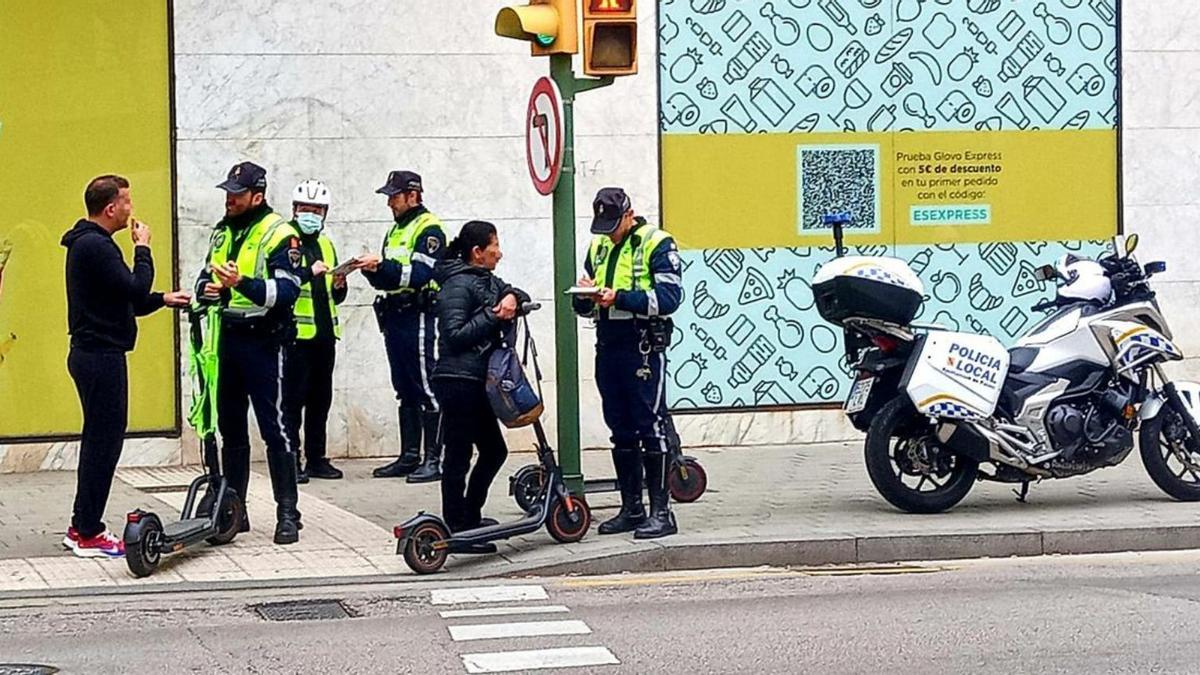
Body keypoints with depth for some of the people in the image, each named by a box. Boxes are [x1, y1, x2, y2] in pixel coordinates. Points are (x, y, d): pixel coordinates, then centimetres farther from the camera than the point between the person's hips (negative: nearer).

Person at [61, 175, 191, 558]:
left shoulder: (89, 243, 17)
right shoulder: (95, 246, -17)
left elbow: (120, 299, 22)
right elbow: (135, 289, -22)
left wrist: (163, 299, 15)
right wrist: (142, 248, -9)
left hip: (93, 353, 11)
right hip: (101, 356, -11)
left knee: (99, 440, 15)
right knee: (104, 441, -6)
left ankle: (82, 527, 20)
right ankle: (88, 535, -3)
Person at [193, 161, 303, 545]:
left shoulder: (279, 235, -9)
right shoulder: (222, 232, 14)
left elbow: (287, 291, -18)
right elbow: (206, 276, 20)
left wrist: (243, 283, -31)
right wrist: (206, 287, -4)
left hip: (263, 342, -7)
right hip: (228, 338, 7)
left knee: (275, 429, -6)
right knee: (231, 428, 12)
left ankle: (287, 514, -3)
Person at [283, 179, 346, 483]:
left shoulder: (326, 245, 19)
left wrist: (339, 286, 4)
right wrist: (309, 272, -29)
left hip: (324, 333, 7)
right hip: (295, 333, -7)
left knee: (320, 399, 10)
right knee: (293, 398, -5)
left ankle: (316, 458, 17)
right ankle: (291, 460, -2)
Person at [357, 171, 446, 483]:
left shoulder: (429, 229, -7)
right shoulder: (395, 231, 21)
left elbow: (420, 274, -19)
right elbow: (388, 279, 18)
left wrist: (382, 264, -22)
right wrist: (372, 269, -2)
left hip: (419, 316, -9)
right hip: (395, 317, 9)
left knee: (426, 390, -9)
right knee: (405, 391, 11)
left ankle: (434, 460, -9)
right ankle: (409, 457, 15)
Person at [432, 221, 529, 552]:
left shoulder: (486, 281, 16)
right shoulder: (458, 285, -13)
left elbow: (521, 296, 17)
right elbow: (454, 335, -20)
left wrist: (512, 297, -5)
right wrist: (493, 316, -19)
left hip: (476, 382, 10)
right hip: (457, 381, -10)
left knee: (494, 450, 16)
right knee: (458, 456, -6)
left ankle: (470, 516, 29)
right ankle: (457, 532, -3)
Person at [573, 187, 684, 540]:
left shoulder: (656, 244, -5)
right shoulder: (598, 248, 17)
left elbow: (669, 296, -17)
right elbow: (585, 308, 19)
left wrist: (620, 298, -24)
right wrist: (585, 295, -5)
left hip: (644, 348, -7)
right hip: (608, 348, 7)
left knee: (651, 428, -6)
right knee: (621, 431, 11)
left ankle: (661, 510, -4)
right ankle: (631, 508, 18)